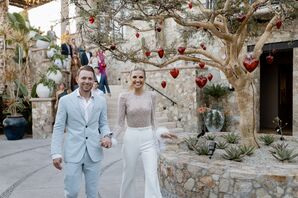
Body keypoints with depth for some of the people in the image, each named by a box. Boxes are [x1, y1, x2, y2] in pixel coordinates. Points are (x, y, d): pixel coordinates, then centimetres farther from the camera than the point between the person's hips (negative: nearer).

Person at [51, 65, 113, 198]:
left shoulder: (101, 101, 3)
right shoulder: (65, 100, -3)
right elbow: (58, 128, -2)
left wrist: (107, 135, -10)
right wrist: (56, 153, -9)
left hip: (94, 154, 2)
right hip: (72, 154, -2)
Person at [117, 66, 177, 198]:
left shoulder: (151, 95, 2)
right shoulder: (124, 96, -4)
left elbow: (153, 120, 11)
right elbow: (120, 123, 0)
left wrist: (160, 134, -2)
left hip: (148, 139, 1)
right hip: (131, 138, 0)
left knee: (152, 177, -5)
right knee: (128, 175, 13)